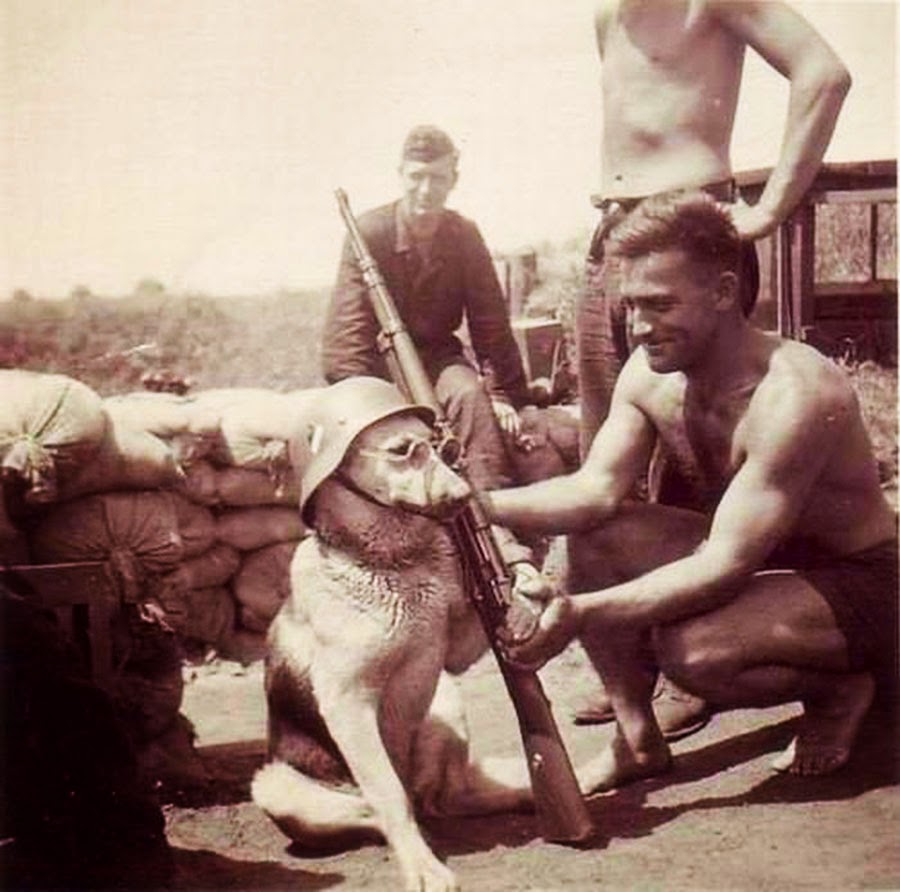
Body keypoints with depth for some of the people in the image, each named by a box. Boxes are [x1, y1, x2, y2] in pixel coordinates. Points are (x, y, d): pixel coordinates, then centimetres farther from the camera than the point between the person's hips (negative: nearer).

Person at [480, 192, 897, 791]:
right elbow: (596, 491, -10)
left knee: (690, 648, -32)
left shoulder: (793, 394, -31)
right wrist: (481, 503, -26)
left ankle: (839, 689, 0)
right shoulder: (650, 372, -8)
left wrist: (581, 614, -39)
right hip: (750, 558, 7)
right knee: (593, 538, -11)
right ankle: (639, 740, 2)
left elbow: (725, 565, -33)